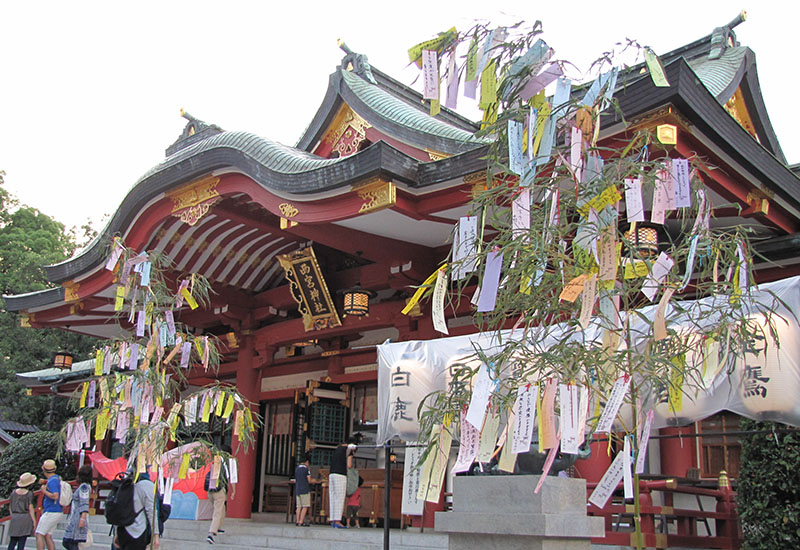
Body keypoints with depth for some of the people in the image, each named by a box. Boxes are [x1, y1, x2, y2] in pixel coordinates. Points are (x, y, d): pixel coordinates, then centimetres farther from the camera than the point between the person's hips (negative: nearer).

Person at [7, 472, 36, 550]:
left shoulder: (14, 492, 5)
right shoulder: (29, 494, -9)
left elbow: (10, 506, 10)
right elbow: (30, 508, -9)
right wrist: (34, 520, -3)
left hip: (14, 518, 4)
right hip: (25, 517, -4)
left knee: (13, 541, 10)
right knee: (22, 541, -2)